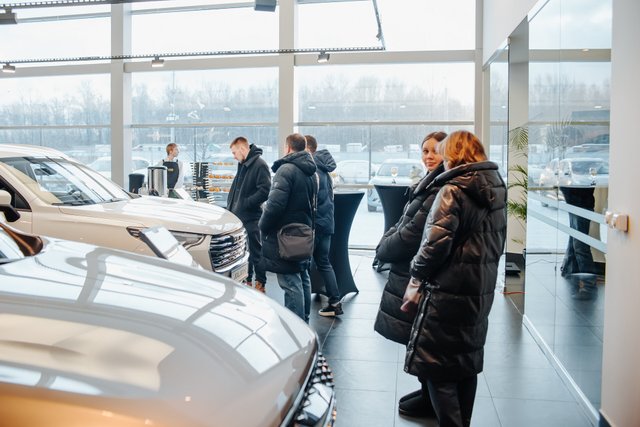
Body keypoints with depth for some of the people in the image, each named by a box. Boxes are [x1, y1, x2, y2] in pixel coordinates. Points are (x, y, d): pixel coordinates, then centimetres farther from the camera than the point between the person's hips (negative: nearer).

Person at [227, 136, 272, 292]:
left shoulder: (259, 164, -13)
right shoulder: (242, 165, 15)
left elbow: (265, 191, -22)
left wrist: (245, 203, -19)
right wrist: (230, 205, 11)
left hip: (251, 218, -9)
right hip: (238, 216, 9)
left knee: (255, 252, 0)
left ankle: (260, 284, 9)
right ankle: (246, 280, 27)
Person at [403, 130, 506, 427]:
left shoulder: (454, 190, -15)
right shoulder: (497, 188, 9)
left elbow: (436, 242, -21)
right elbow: (498, 240, 14)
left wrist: (416, 278, -8)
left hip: (449, 292, -8)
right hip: (481, 290, 9)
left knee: (437, 369, 2)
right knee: (468, 363, 19)